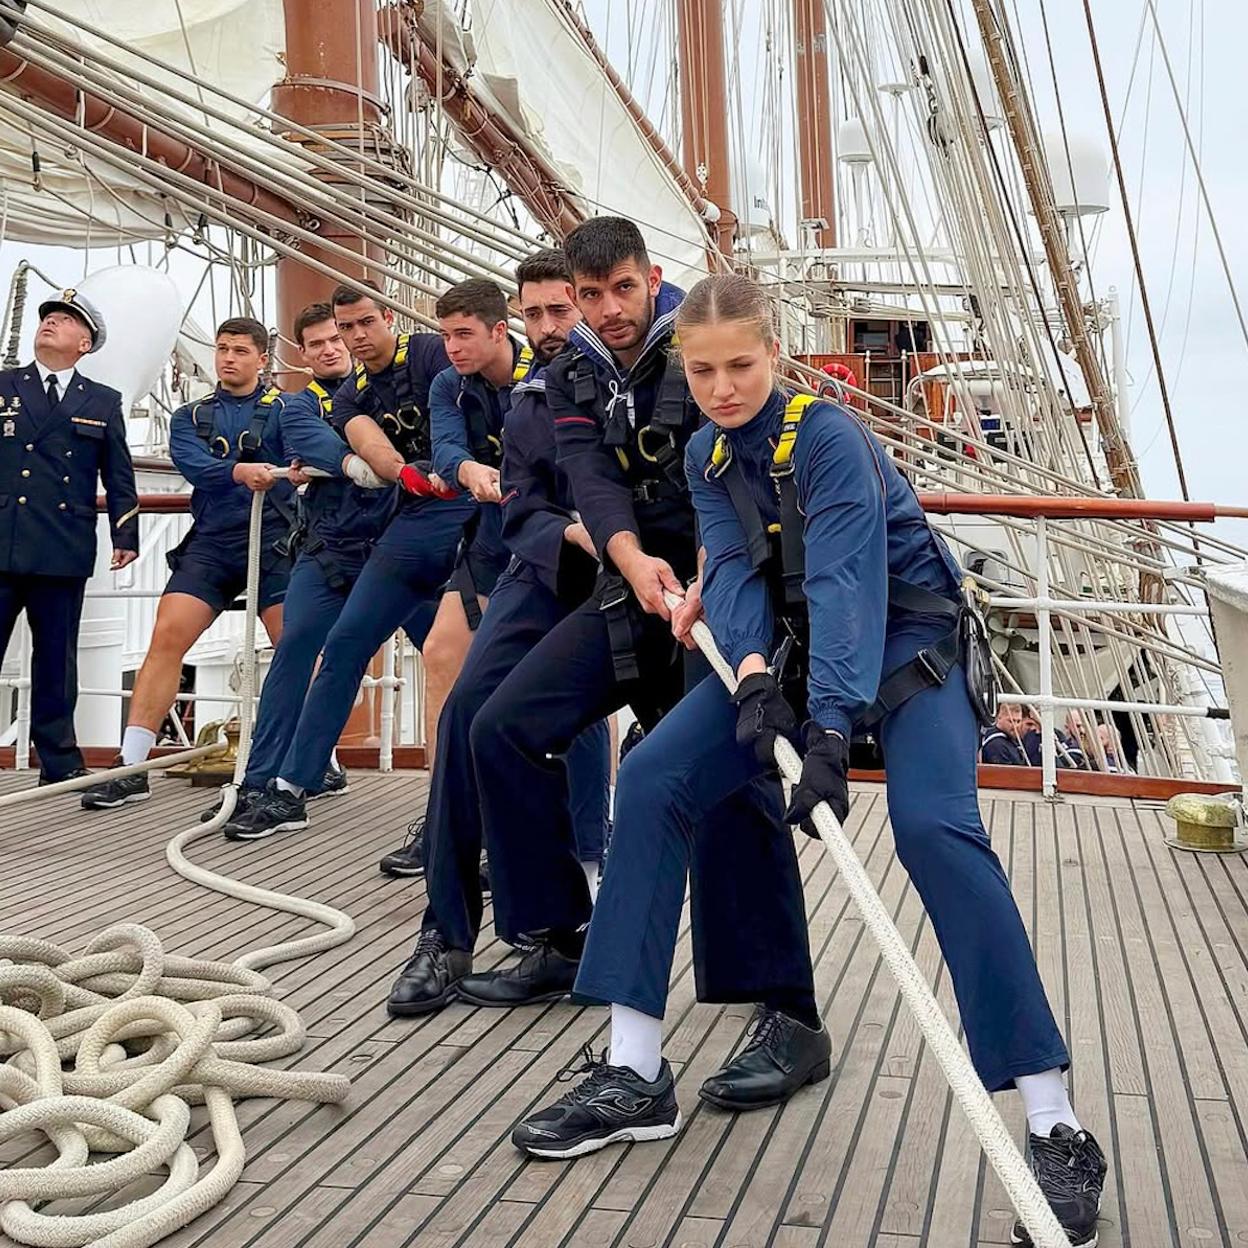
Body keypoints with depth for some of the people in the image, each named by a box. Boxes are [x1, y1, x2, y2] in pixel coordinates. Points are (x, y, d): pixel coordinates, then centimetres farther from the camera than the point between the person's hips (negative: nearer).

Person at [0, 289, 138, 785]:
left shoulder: (103, 403, 13)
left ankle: (59, 762, 13)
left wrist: (126, 536, 2)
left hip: (63, 554, 1)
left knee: (56, 659, 6)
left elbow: (119, 478, 10)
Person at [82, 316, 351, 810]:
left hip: (272, 542, -2)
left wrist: (350, 461, -42)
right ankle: (131, 768, -6)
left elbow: (316, 441, -18)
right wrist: (240, 471, -30)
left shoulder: (283, 410, 5)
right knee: (167, 637, -9)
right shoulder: (190, 417, 13)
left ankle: (320, 762, 5)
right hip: (210, 543, 2)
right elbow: (195, 466, -8)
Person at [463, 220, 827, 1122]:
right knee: (505, 727, -1)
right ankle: (564, 941, 13)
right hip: (635, 587, 7)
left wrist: (709, 578, -43)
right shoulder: (572, 377, 9)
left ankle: (792, 1019, -15)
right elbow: (591, 475, -8)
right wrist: (634, 559, -30)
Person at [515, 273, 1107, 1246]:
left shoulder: (828, 437, -23)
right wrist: (752, 678, -31)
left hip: (905, 637, -6)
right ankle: (636, 1071, -5)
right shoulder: (708, 455, -1)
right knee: (652, 778, -10)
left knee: (933, 825, -29)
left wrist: (830, 730, -47)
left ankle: (1057, 1129, -23)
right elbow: (733, 574, -11)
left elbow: (847, 583, -35)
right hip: (795, 641, 6)